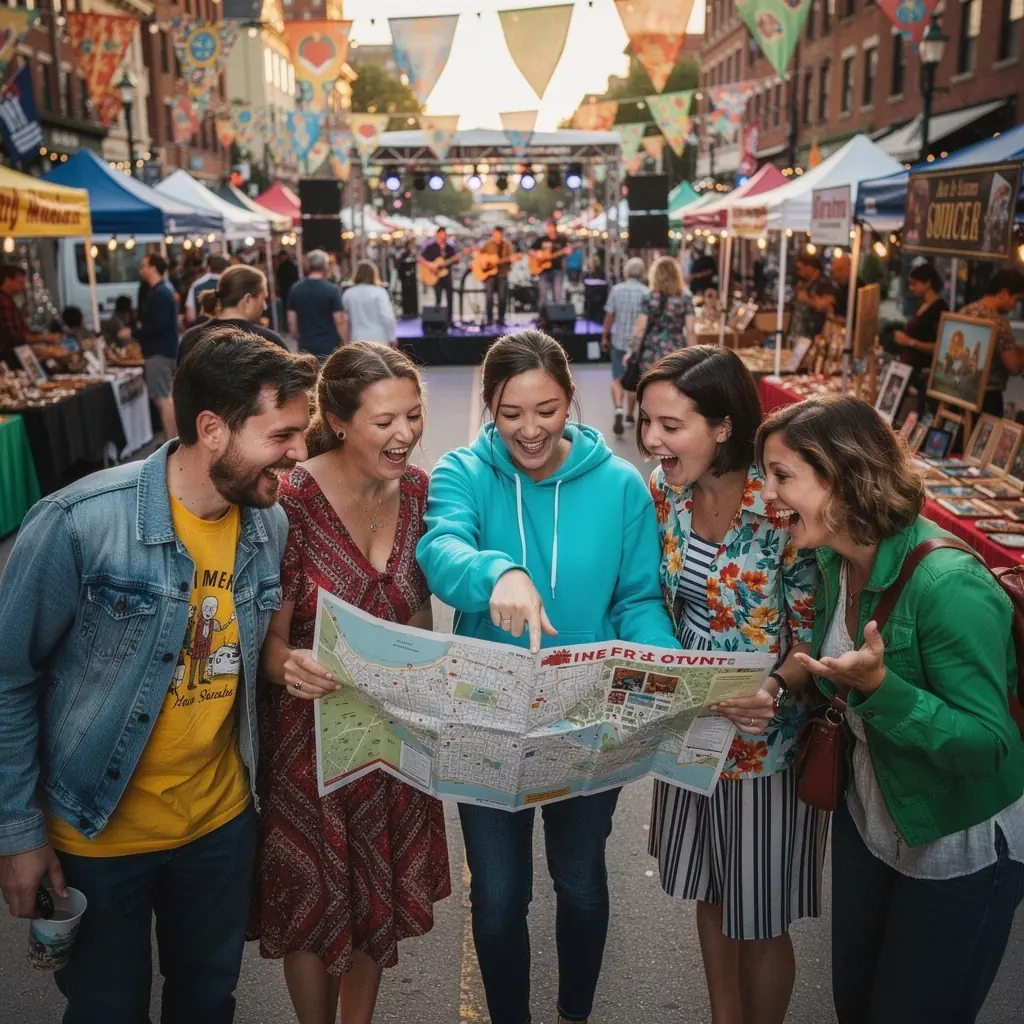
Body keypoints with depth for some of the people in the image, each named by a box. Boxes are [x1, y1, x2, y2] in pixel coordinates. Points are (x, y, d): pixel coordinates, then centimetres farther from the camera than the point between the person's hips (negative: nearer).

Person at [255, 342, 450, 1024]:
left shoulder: (416, 488, -4)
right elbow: (270, 637, -16)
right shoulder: (292, 501, -20)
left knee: (381, 896, 21)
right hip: (314, 731, -5)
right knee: (317, 899, 14)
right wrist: (291, 667, -37)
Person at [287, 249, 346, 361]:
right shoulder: (332, 289, -10)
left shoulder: (295, 289, 2)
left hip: (306, 346, 4)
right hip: (330, 346, -4)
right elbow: (339, 321, -11)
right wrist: (343, 343, 0)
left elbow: (291, 321, 5)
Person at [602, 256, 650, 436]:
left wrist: (605, 337, 11)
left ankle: (618, 410, -15)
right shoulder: (647, 292, -9)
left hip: (619, 340, 1)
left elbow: (609, 316, -1)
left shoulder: (616, 290, -4)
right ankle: (629, 416, 24)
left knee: (617, 379, 7)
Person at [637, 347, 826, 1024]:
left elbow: (816, 640, -17)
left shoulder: (784, 510, -24)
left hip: (763, 740, -5)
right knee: (710, 898, 23)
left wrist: (775, 691, -34)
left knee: (758, 922, 13)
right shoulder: (664, 491, -6)